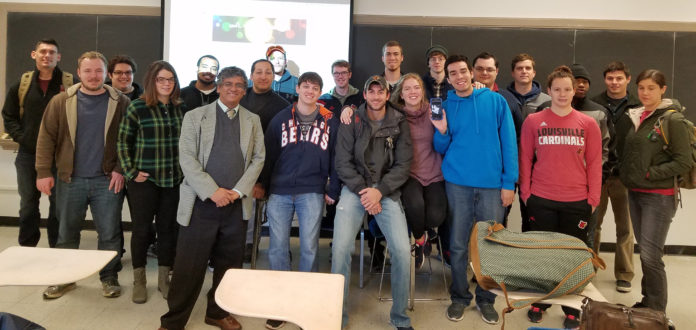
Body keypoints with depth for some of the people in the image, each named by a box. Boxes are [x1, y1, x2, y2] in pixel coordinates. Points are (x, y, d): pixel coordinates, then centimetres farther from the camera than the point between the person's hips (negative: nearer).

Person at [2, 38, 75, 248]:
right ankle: (26, 248, 25)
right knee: (28, 203, 12)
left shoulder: (71, 84, -4)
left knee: (58, 202, 6)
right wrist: (21, 137, 0)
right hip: (28, 154, 3)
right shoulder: (22, 84, 7)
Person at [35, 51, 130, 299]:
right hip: (70, 179, 2)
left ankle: (109, 277, 21)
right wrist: (43, 172, -4)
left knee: (109, 232, 5)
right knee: (66, 232, 14)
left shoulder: (121, 103, 0)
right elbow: (46, 137, 2)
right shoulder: (61, 102, 3)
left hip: (107, 180, -1)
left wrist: (121, 169, -8)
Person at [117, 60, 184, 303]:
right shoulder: (137, 108, -4)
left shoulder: (180, 108, 6)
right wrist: (131, 172, -6)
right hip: (144, 179, -3)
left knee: (168, 228, 9)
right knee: (141, 229, 6)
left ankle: (164, 278, 25)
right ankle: (139, 281, 23)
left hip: (173, 180, 3)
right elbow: (123, 142, -1)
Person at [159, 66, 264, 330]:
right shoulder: (195, 116, 4)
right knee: (188, 265, 2)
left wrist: (238, 191, -8)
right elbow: (186, 158, -5)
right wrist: (213, 191, -14)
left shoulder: (253, 121, 12)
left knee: (229, 264, 11)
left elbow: (258, 158, 6)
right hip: (201, 202, -2)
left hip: (237, 204, 3)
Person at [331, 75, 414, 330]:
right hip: (355, 189, 0)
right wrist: (363, 190, -11)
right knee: (341, 248, -16)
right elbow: (343, 162, 0)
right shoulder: (352, 122, 4)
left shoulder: (399, 123, 6)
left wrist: (379, 191, -10)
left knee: (402, 251, -13)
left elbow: (403, 164, 1)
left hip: (387, 192, 1)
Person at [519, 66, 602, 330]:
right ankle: (539, 303, 27)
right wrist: (525, 192, -1)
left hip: (577, 202, 1)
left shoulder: (588, 123, 3)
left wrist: (593, 197, -1)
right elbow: (525, 159, 2)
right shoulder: (533, 121, 1)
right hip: (541, 200, 0)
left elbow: (594, 162, 4)